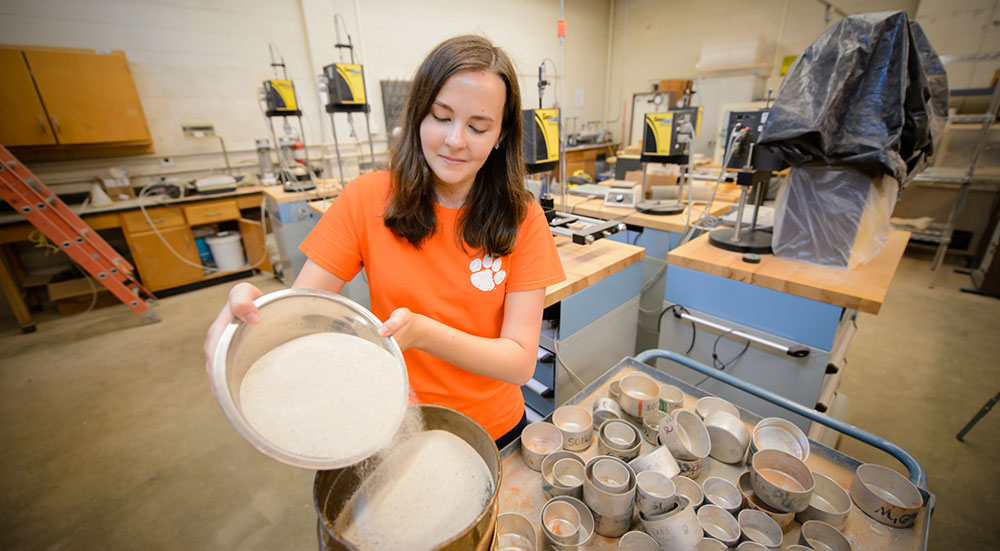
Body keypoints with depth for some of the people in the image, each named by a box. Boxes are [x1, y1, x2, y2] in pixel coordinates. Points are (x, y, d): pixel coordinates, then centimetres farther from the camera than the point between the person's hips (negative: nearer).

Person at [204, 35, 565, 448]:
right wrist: (253, 312, -35)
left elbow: (521, 362, -19)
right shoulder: (368, 200, -13)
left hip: (496, 428, 1)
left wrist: (422, 332, -33)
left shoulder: (522, 220, -15)